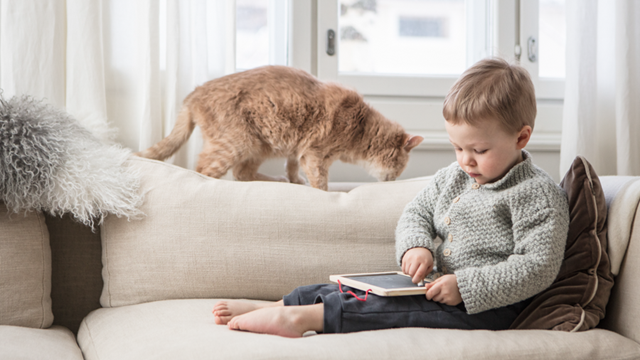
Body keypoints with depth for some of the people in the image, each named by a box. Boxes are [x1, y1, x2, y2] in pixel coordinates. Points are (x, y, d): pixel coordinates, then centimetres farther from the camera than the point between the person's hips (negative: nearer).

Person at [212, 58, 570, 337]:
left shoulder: (540, 196, -14)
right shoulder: (453, 176, 10)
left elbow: (538, 268, -20)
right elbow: (416, 213, 16)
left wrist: (466, 286, -27)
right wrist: (415, 246, -9)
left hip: (491, 303, -8)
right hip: (445, 287, 8)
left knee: (395, 306, -29)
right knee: (364, 287, -4)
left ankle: (306, 317, -34)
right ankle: (272, 307, -6)